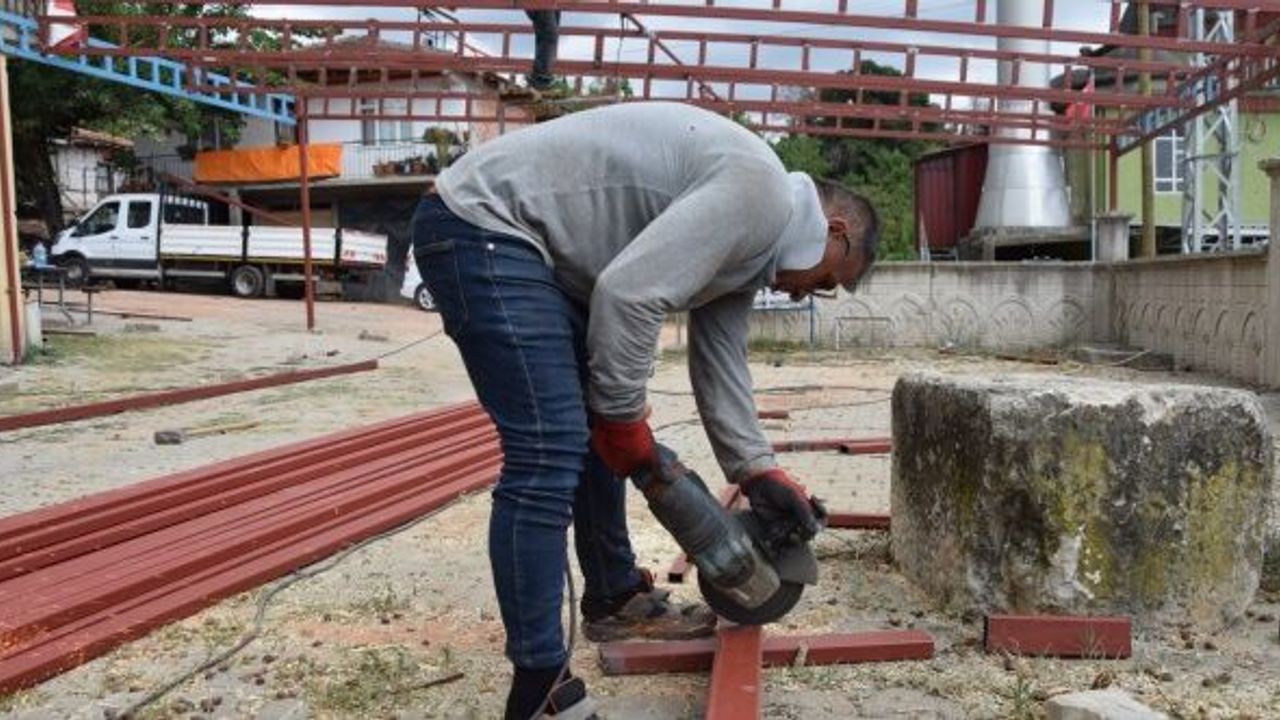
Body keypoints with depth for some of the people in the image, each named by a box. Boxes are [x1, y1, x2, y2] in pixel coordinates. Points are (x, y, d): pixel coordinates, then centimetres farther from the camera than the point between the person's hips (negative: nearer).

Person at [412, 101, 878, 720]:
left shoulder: (749, 239, 15)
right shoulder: (755, 193, -16)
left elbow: (718, 362, 17)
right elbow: (628, 296, -25)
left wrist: (757, 471, 12)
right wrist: (625, 417, -11)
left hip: (531, 248, 11)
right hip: (483, 226, -11)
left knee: (596, 434, 15)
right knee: (548, 455, -15)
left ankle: (615, 600, 31)